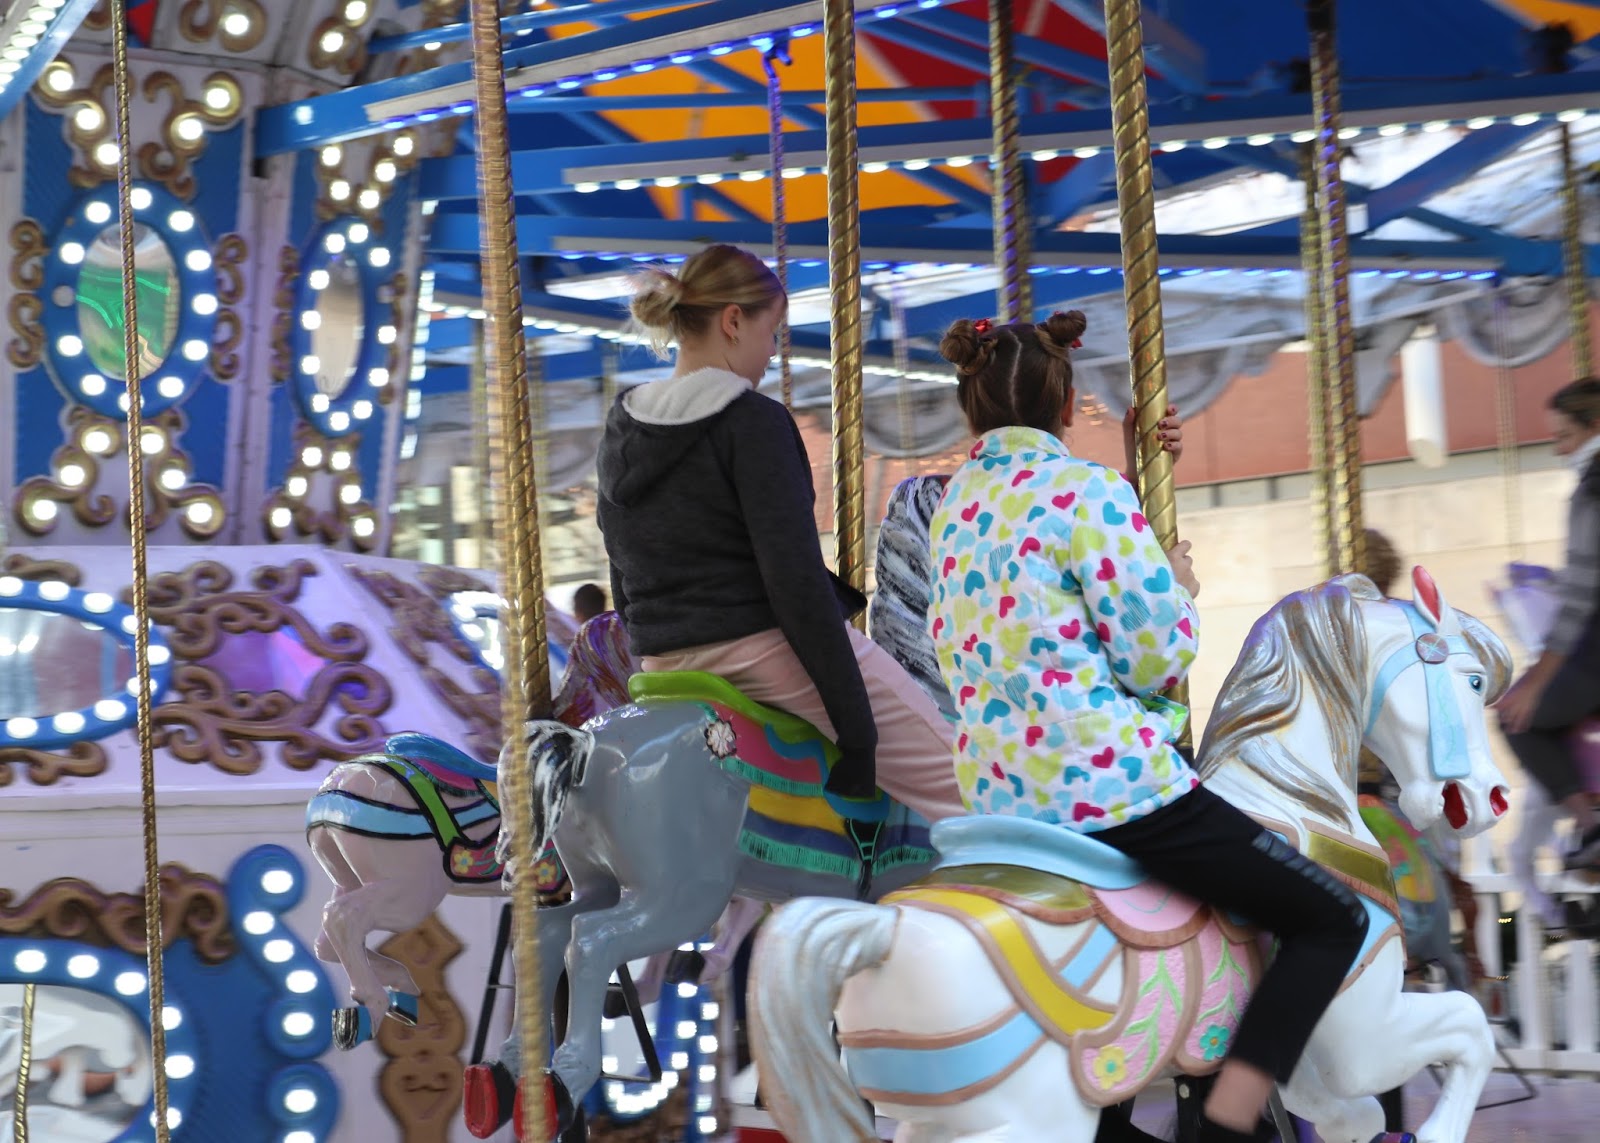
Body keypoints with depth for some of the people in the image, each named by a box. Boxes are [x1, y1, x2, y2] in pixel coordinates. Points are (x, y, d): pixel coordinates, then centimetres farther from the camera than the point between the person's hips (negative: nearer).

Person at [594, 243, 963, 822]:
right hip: (766, 646, -8)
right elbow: (794, 578, -20)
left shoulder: (619, 430, 9)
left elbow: (623, 584, 14)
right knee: (969, 785, -1)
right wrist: (857, 728, -18)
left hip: (664, 664, 8)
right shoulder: (753, 420, -14)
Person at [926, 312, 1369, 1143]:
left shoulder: (955, 504, 10)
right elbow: (1157, 658, -15)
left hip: (997, 788, 8)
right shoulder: (1086, 487, -12)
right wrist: (1179, 589, 8)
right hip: (1105, 782, -8)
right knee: (1333, 919, 4)